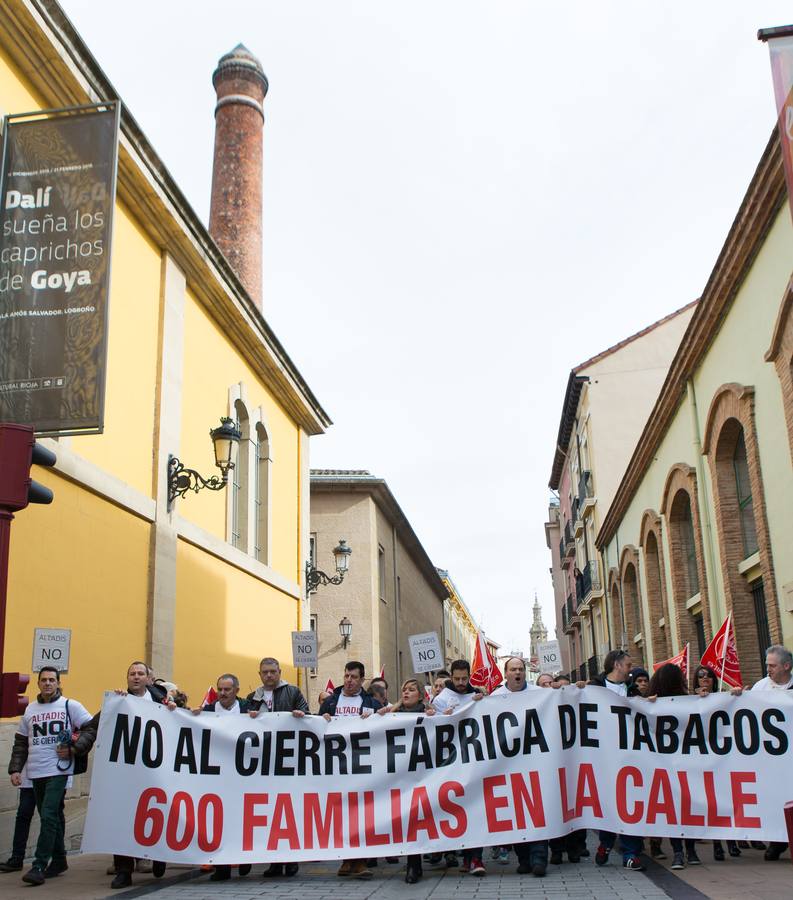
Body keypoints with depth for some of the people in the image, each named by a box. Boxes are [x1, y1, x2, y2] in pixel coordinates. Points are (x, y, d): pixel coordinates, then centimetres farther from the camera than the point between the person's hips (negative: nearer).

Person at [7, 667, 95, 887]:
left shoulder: (70, 705, 0)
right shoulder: (30, 709, 14)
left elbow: (92, 728, -2)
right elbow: (21, 743, 17)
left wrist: (74, 749, -12)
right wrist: (15, 769, 7)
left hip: (58, 770, -5)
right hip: (35, 772, 5)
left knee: (48, 817, -12)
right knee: (50, 818, 12)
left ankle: (39, 866, -9)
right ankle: (59, 860, 23)